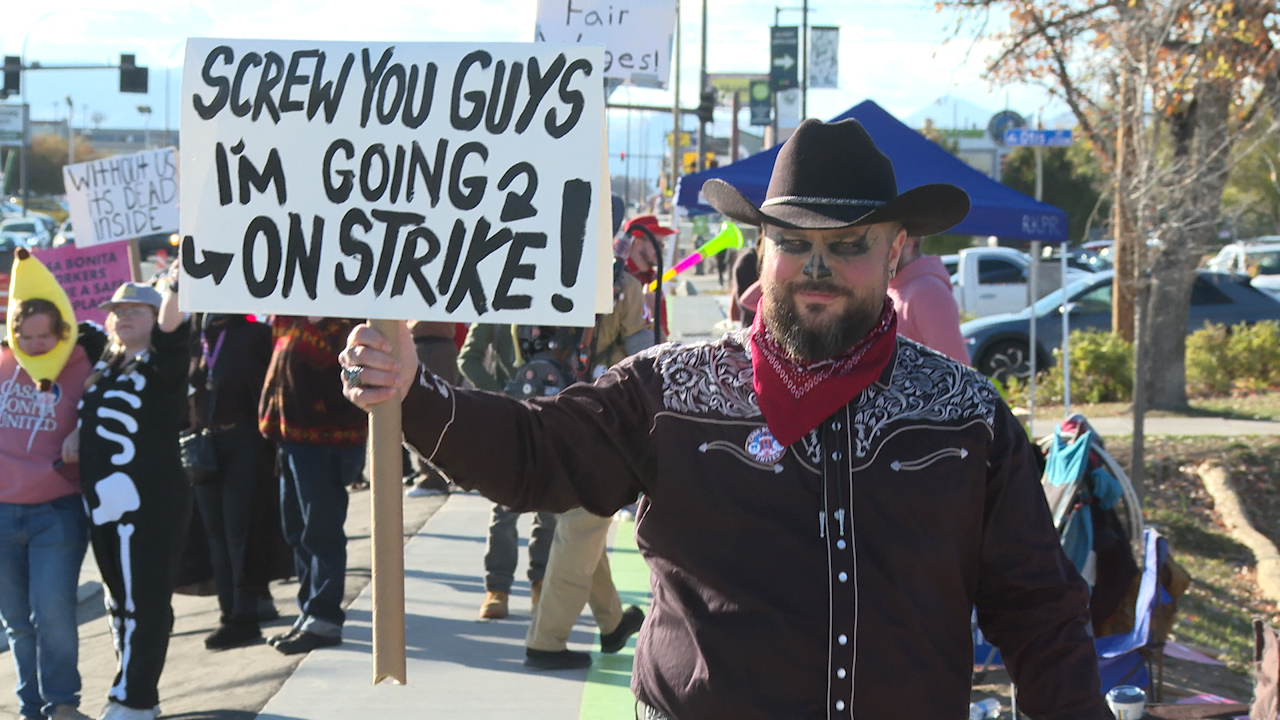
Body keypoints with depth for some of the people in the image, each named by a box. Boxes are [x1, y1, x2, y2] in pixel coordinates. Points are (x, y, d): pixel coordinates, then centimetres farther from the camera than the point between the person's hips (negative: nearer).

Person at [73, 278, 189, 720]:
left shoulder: (159, 365, -3)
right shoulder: (102, 366, 16)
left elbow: (170, 328, -23)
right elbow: (88, 417, 29)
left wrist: (172, 292, -40)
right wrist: (74, 436, 8)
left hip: (151, 501, -7)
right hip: (102, 502, 7)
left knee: (145, 602, -4)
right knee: (118, 601, 13)